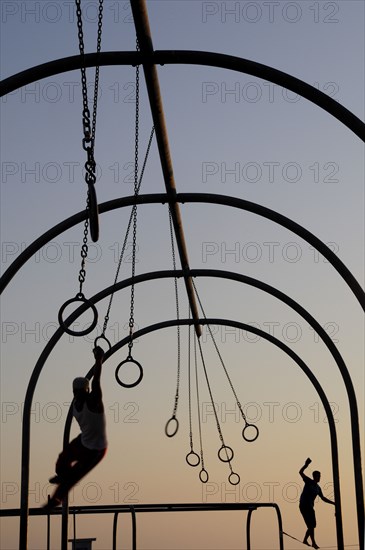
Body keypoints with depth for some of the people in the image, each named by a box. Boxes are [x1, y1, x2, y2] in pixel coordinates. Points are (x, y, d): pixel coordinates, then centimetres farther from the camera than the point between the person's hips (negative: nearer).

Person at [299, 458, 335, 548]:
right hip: (303, 505, -7)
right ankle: (313, 543, -11)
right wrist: (306, 465, -32)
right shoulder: (308, 481, -5)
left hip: (310, 506, 7)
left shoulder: (318, 488, 14)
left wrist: (333, 503, 17)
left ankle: (305, 540, 24)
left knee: (312, 525, 9)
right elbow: (300, 472, -18)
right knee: (311, 525, -12)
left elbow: (323, 498, 22)